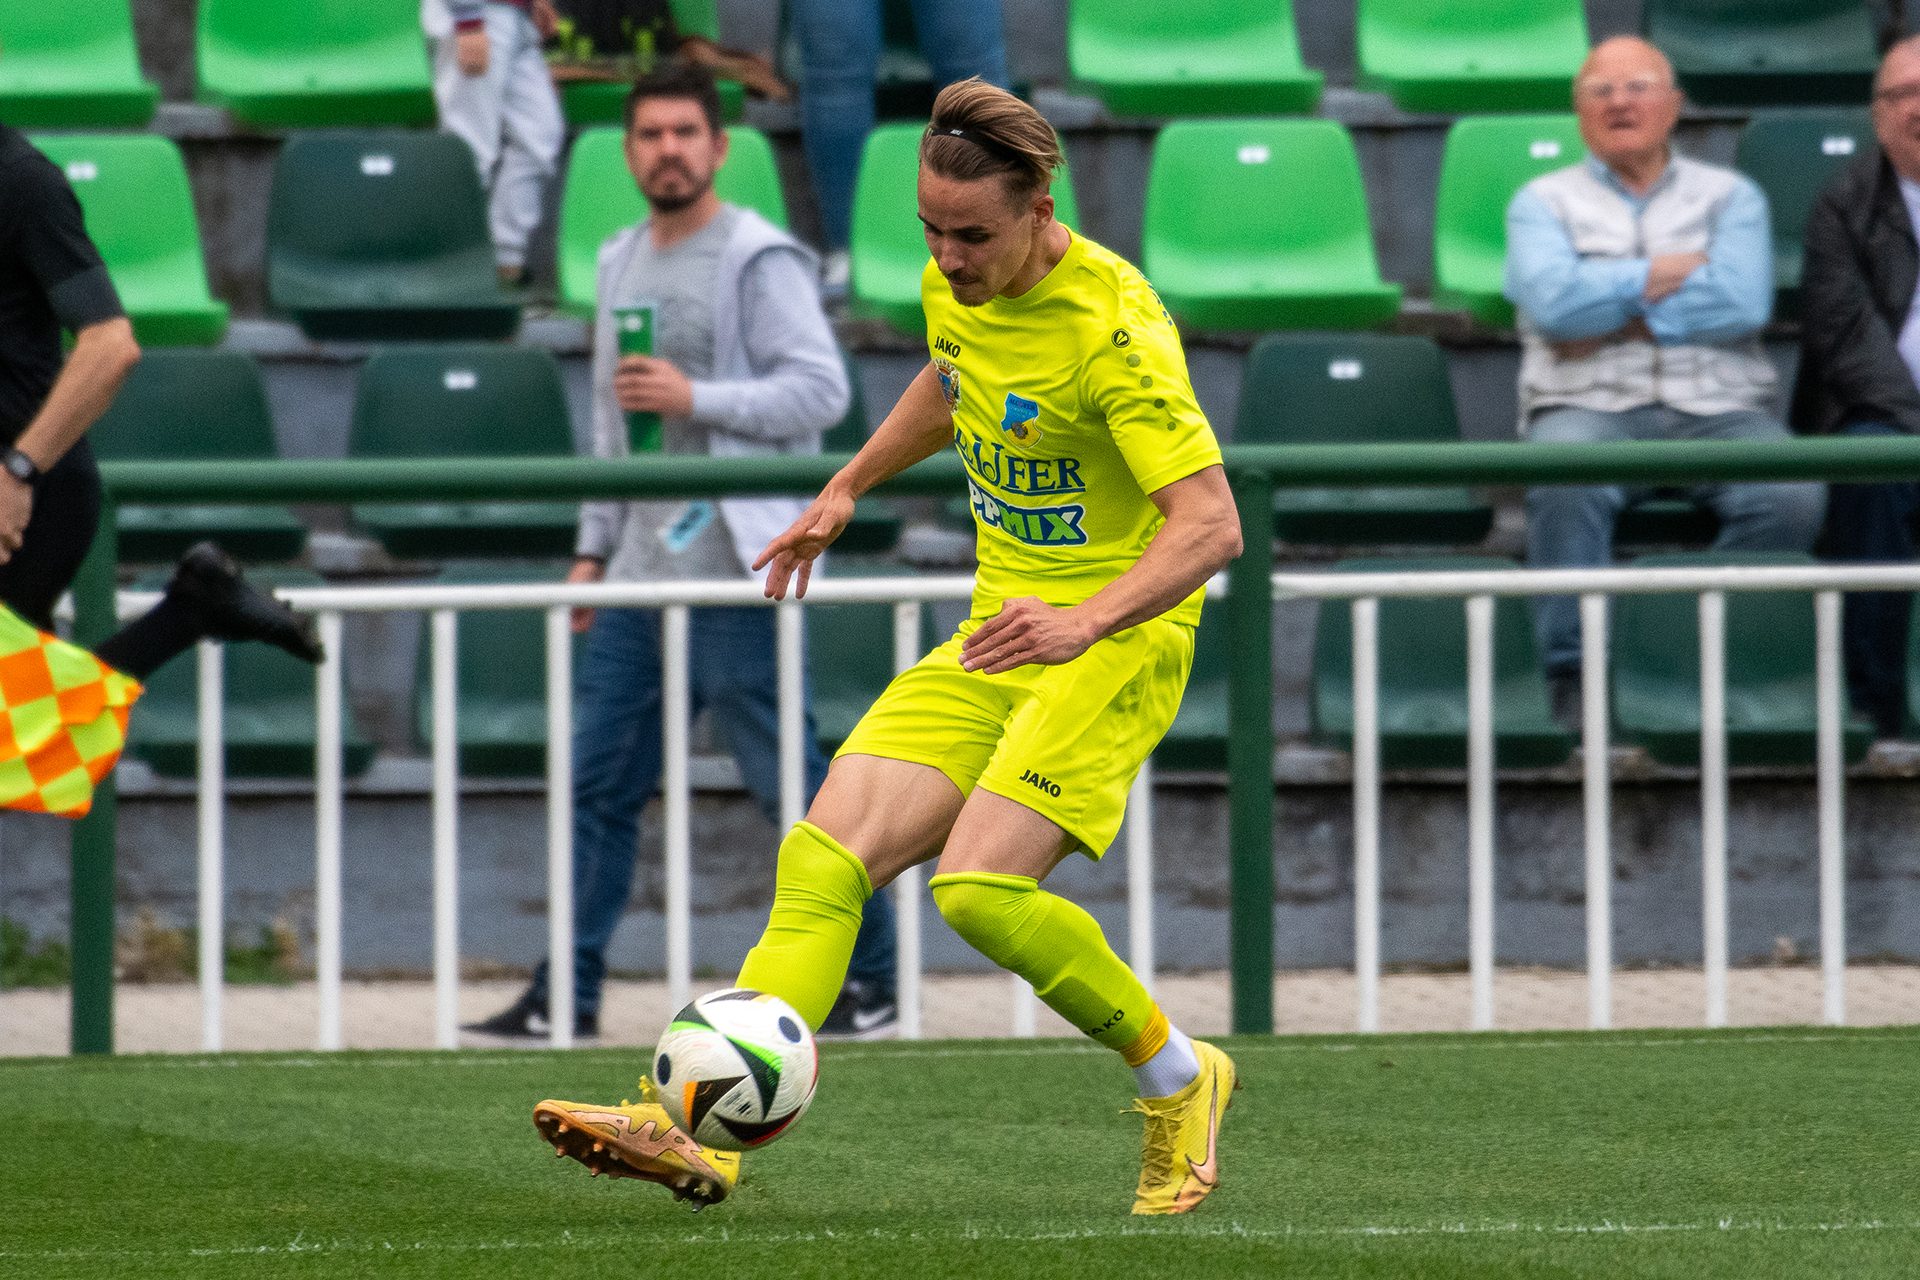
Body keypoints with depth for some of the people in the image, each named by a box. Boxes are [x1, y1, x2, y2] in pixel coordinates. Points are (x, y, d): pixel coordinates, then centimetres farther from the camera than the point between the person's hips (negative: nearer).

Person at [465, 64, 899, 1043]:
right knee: (597, 785, 5)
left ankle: (874, 975, 6)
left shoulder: (758, 261, -7)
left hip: (736, 570, -7)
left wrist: (695, 397, -20)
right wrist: (594, 547, 20)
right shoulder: (622, 262, 17)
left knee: (789, 780, -4)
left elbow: (821, 390, -13)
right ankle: (568, 993, 9)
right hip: (641, 573, 8)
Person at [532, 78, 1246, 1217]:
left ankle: (1178, 1080, -3)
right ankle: (707, 1134, -19)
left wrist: (1087, 620, -40)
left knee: (982, 887, -26)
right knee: (823, 859, -11)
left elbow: (1211, 524, -27)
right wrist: (848, 490, 30)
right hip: (997, 631, 8)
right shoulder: (956, 287, 4)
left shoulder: (1111, 324, -21)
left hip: (1117, 640, -8)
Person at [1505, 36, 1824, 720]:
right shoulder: (1545, 201, 16)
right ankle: (1574, 675, -32)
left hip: (1718, 407, 1)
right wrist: (1657, 277, 0)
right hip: (1587, 406, -1)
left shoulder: (1730, 196, 18)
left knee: (1792, 495, -31)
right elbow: (1551, 300, -5)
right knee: (1566, 482, -38)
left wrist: (1620, 308, -4)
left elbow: (1743, 303, -3)